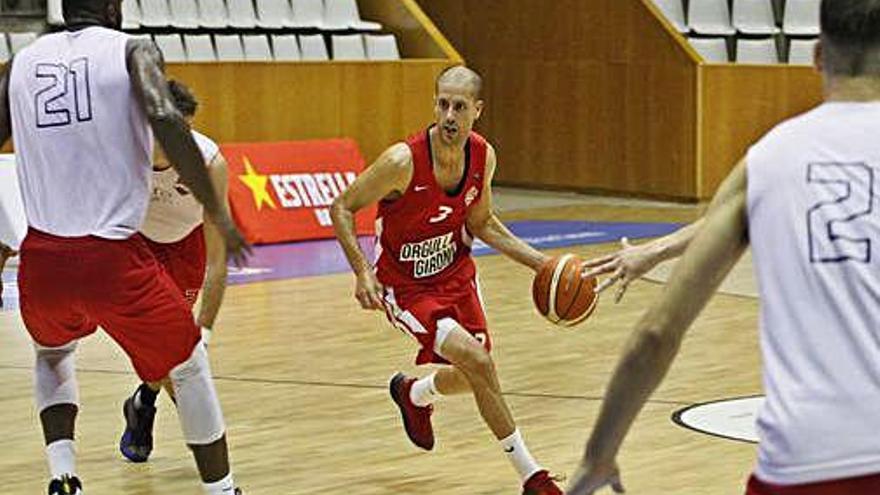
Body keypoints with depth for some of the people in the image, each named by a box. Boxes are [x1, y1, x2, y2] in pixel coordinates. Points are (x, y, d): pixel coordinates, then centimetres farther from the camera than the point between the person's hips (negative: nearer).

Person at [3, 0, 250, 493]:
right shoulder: (133, 51, 1)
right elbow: (165, 118, -17)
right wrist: (219, 213, -13)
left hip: (41, 260, 4)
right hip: (113, 256, -4)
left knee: (52, 354, 35)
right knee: (189, 368, 19)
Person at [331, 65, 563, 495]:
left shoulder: (483, 157, -11)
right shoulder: (403, 161, -28)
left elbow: (480, 223, 6)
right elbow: (342, 208, -17)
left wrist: (540, 262, -2)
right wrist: (363, 272, -28)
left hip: (455, 273, 6)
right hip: (405, 286, -6)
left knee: (472, 375, 13)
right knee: (478, 361, -21)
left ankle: (414, 394, 49)